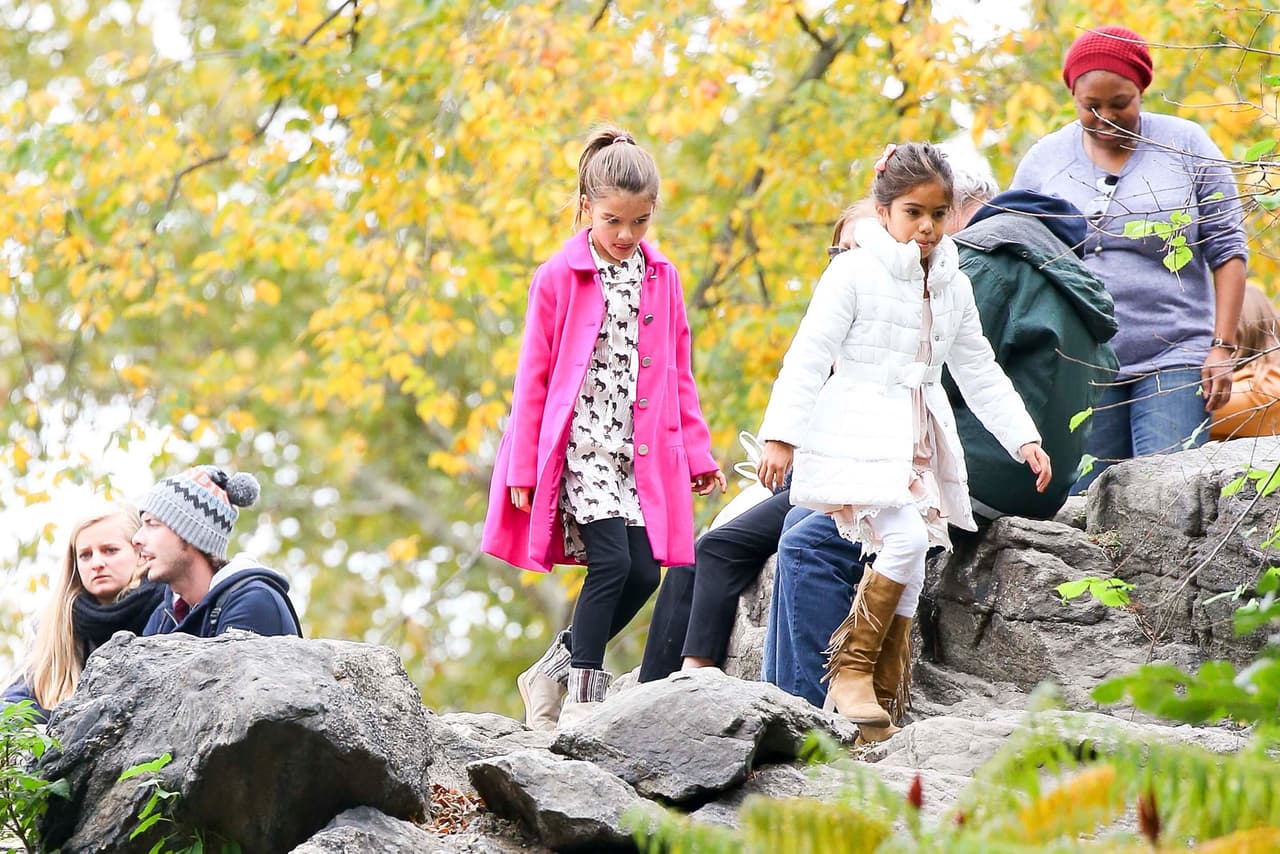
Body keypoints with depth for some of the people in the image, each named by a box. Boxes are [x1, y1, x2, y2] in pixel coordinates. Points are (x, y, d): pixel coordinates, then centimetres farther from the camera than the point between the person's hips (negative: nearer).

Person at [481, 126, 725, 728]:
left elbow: (677, 373, 16)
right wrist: (523, 469, -2)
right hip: (579, 445, -5)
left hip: (641, 451, 5)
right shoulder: (559, 278, -3)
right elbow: (533, 378, 0)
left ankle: (552, 670, 15)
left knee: (645, 572, -3)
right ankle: (582, 698, -8)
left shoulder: (662, 278, 9)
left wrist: (696, 452, 12)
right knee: (612, 561, -17)